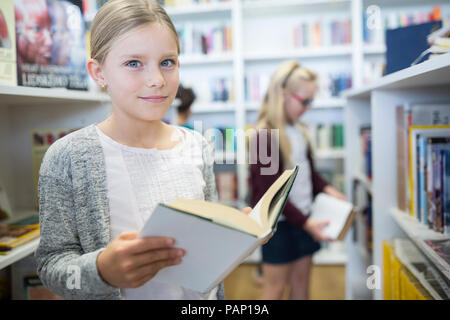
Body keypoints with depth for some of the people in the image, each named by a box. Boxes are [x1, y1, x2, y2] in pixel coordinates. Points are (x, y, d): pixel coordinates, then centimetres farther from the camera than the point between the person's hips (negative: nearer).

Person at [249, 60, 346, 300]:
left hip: (303, 218, 7)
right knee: (275, 287, 5)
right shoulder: (265, 135, -19)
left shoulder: (298, 129, 5)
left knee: (301, 279, 15)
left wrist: (325, 188, 0)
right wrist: (305, 223, -20)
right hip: (279, 223, -7)